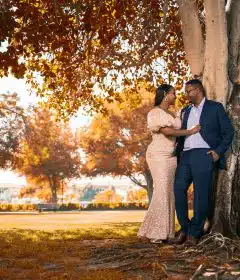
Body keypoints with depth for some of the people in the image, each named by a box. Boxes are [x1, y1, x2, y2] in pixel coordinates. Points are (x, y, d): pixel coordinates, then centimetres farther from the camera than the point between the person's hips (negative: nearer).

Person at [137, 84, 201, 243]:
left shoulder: (171, 115, 19)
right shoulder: (155, 113, -6)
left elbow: (175, 135, 16)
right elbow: (167, 132, -18)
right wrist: (191, 131, -13)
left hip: (172, 157, 8)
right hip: (159, 156, -8)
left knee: (170, 193, 4)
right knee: (162, 192, -12)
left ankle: (165, 231, 7)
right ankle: (154, 232, -5)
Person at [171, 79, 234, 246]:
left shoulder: (215, 107, 7)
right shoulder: (186, 111, 23)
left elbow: (228, 132, 3)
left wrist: (218, 152, -8)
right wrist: (178, 153, 9)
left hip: (204, 155, -5)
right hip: (186, 156, 5)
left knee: (201, 193, -7)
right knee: (178, 189, -7)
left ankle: (194, 232, 2)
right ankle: (185, 229, 3)